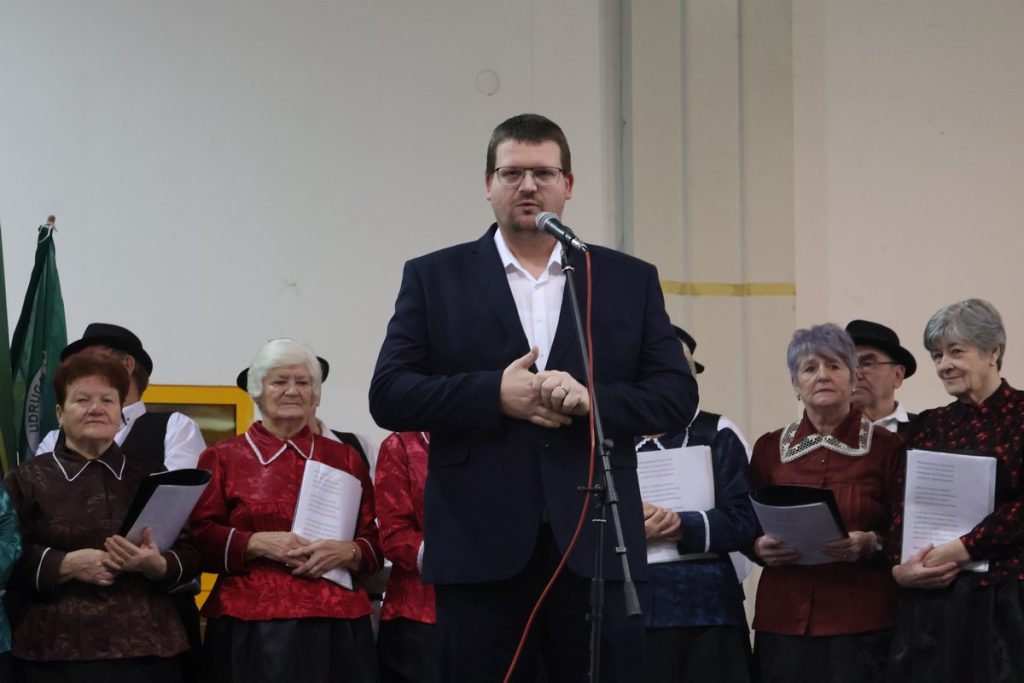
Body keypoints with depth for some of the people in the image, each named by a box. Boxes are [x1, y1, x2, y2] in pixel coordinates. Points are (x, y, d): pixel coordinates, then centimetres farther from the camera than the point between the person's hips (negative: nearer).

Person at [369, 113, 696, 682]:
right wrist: (494, 394, -12)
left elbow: (678, 396, 6)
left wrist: (594, 400, -13)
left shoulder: (630, 281, 12)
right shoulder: (434, 279, 9)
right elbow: (388, 396, 1)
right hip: (481, 549, -1)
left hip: (597, 547, 1)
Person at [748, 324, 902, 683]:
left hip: (863, 622, -2)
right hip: (784, 619, 2)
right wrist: (761, 547, -7)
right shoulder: (770, 448, 11)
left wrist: (869, 544, -18)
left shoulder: (886, 447, 2)